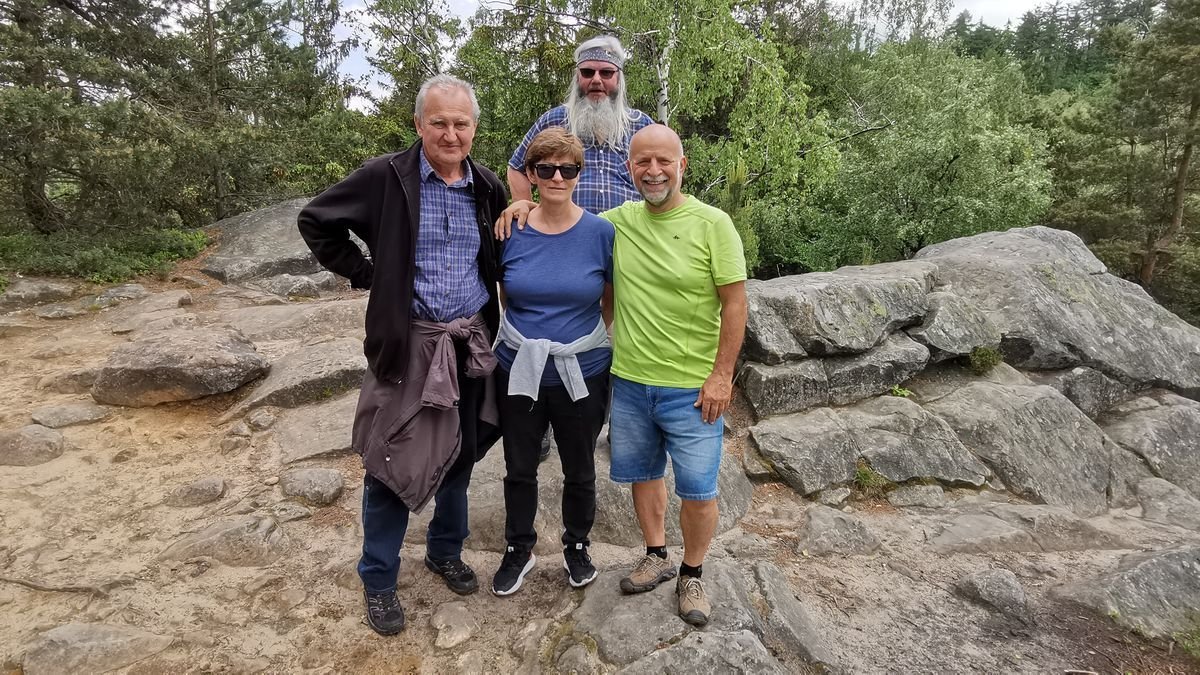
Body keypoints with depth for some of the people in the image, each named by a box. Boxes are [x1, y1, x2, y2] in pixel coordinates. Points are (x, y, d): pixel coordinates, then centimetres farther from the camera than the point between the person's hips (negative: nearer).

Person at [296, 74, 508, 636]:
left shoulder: (487, 189, 5)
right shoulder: (385, 178, -8)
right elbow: (316, 220, 1)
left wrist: (492, 321, 7)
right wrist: (365, 274, -5)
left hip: (472, 343, 4)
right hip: (407, 344, -4)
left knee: (461, 454, 16)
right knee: (392, 462, 4)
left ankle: (445, 551, 39)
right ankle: (378, 579, 25)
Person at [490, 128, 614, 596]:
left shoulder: (601, 233, -9)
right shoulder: (511, 232, -5)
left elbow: (612, 302, 1)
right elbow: (506, 296, 9)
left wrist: (584, 341, -3)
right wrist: (530, 334, 2)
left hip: (582, 375, -1)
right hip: (519, 371, 2)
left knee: (579, 470, 17)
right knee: (519, 468, 17)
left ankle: (577, 545, 42)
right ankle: (519, 549, 39)